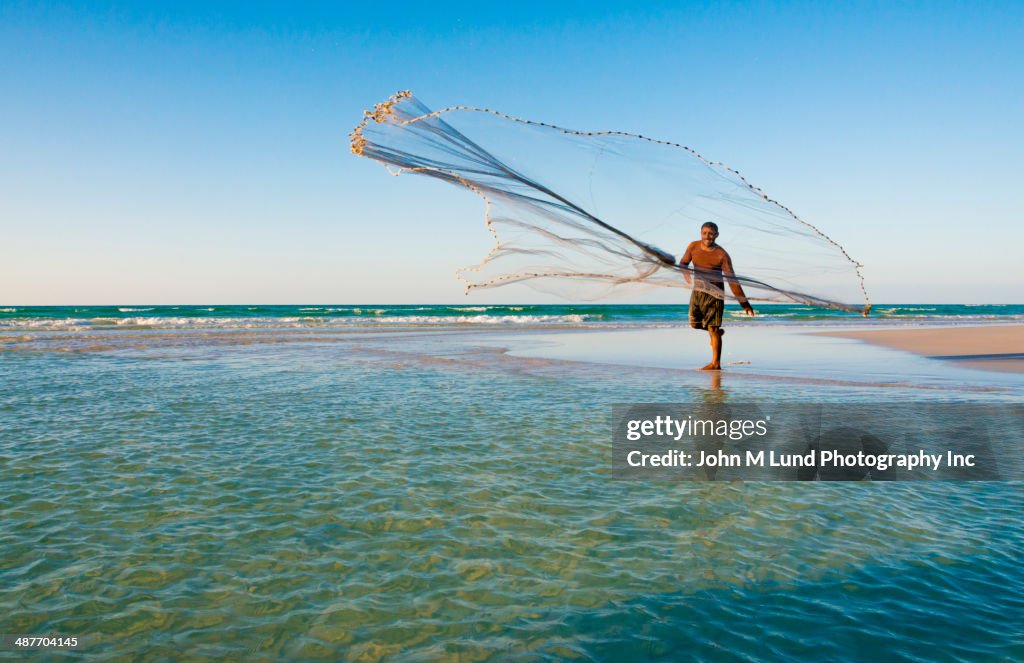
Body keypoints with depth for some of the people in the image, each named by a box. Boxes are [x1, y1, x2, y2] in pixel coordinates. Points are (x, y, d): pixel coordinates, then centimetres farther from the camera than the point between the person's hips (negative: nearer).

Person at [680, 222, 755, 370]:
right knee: (694, 324, 12)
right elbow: (683, 263, 14)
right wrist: (688, 278, -8)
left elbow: (731, 279, -13)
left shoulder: (721, 255, -14)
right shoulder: (693, 247, -1)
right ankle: (717, 332, 41)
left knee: (713, 329, -6)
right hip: (697, 291, 5)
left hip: (714, 293, -5)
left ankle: (716, 363, 1)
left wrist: (744, 302, -14)